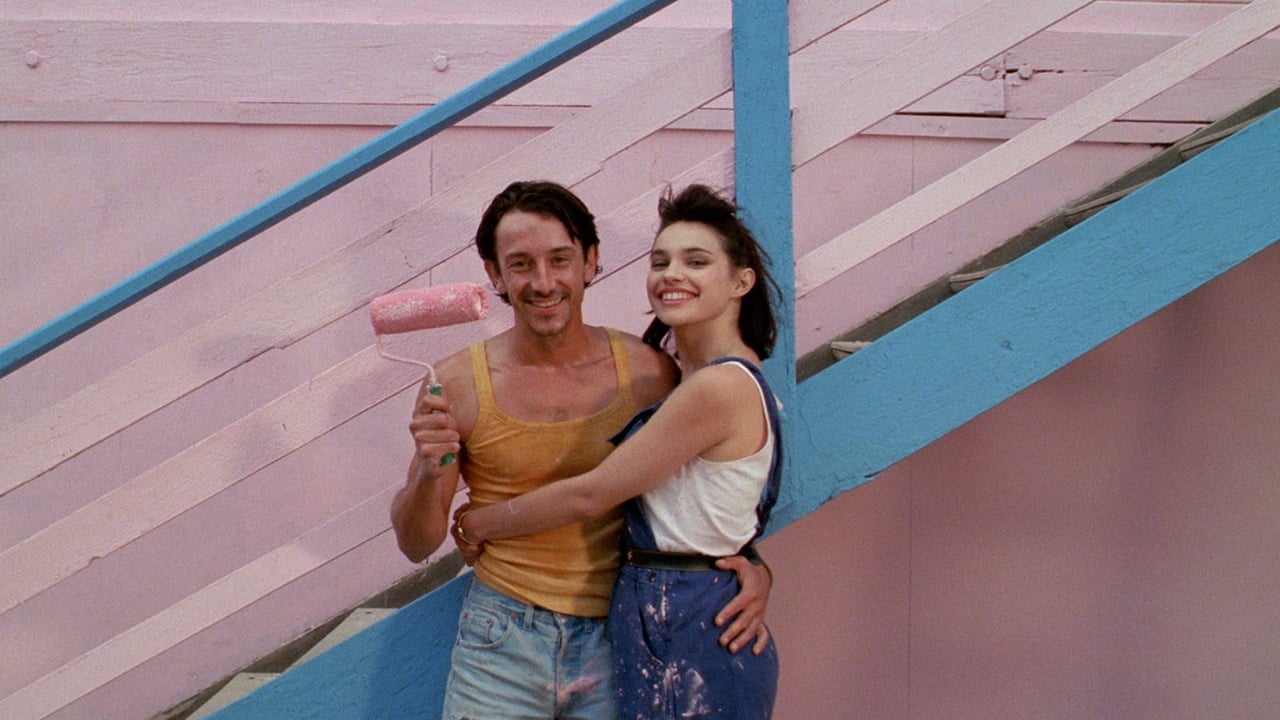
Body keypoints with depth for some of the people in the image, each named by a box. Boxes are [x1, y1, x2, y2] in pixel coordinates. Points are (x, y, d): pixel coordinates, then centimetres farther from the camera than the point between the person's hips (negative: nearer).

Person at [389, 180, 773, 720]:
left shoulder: (649, 373, -3)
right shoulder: (456, 385, -6)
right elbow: (417, 545, 0)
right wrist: (428, 473, -20)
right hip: (503, 643, -1)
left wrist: (752, 566, -7)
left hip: (615, 644, 1)